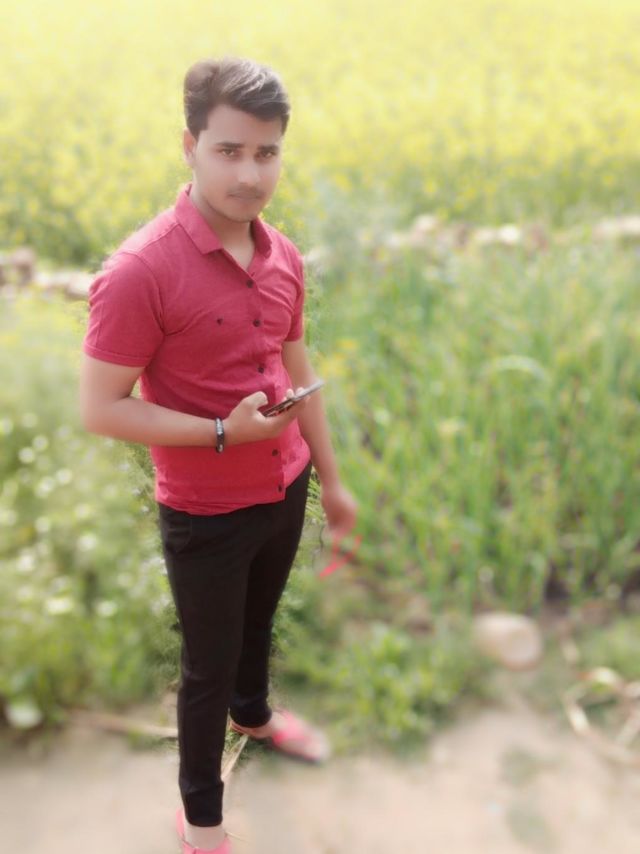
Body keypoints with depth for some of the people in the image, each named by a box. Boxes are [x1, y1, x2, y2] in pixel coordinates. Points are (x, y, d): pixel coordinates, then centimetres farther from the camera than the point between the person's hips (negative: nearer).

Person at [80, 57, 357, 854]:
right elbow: (100, 408, -21)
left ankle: (254, 712, 60)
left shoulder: (283, 256, -4)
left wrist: (330, 478, 13)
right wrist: (221, 431, -27)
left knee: (258, 620, 30)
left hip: (285, 490, 6)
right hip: (205, 514, -6)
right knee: (209, 662, 14)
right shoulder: (139, 271, -25)